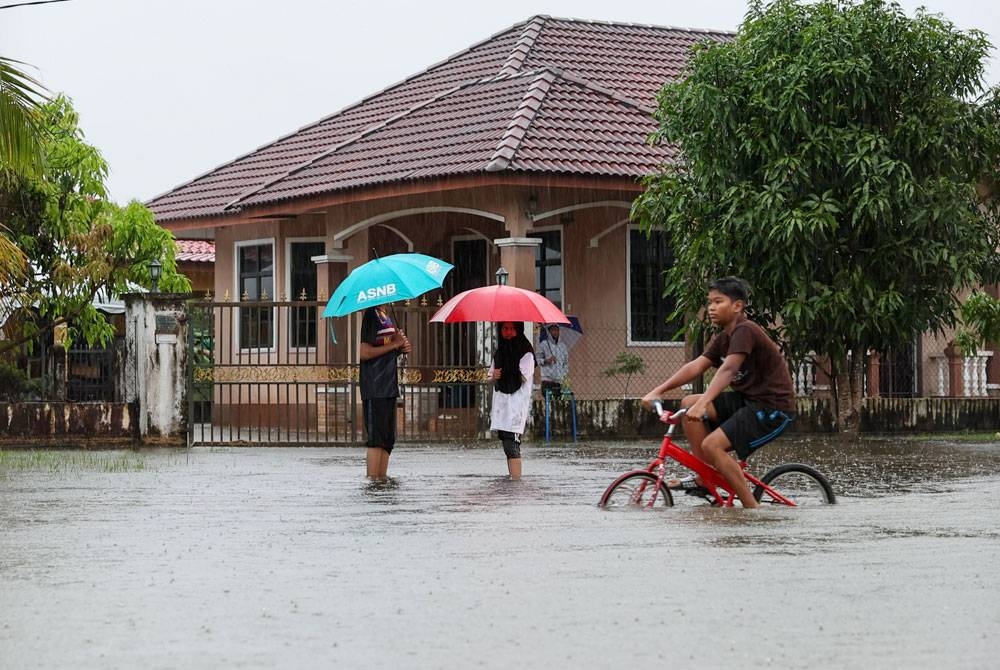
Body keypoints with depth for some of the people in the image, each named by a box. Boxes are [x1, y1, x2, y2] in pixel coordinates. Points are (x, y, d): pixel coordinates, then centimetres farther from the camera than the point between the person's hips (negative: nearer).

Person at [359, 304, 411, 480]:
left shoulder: (385, 315, 16)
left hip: (388, 387, 9)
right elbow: (365, 353, -20)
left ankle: (382, 477, 14)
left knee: (387, 439, 10)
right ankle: (372, 480, -8)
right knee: (376, 438, -9)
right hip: (374, 388, -9)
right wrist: (394, 344, -16)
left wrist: (401, 348, 5)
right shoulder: (371, 315, -12)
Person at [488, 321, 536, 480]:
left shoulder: (526, 353, -5)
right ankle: (512, 477, 17)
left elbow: (523, 378, -13)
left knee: (511, 444, -17)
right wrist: (494, 377, -2)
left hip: (516, 405, -7)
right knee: (506, 444, 10)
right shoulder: (499, 352, 15)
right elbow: (491, 378, 19)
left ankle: (516, 480, -20)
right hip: (501, 404, 7)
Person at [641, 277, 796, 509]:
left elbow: (728, 369, -31)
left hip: (772, 405, -9)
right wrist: (658, 391, -9)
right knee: (689, 403, 1)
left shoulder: (745, 331, -17)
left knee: (712, 445, -22)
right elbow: (696, 366, 3)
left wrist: (703, 404, -44)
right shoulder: (723, 338, 11)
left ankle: (752, 507, -15)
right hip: (747, 399, 9)